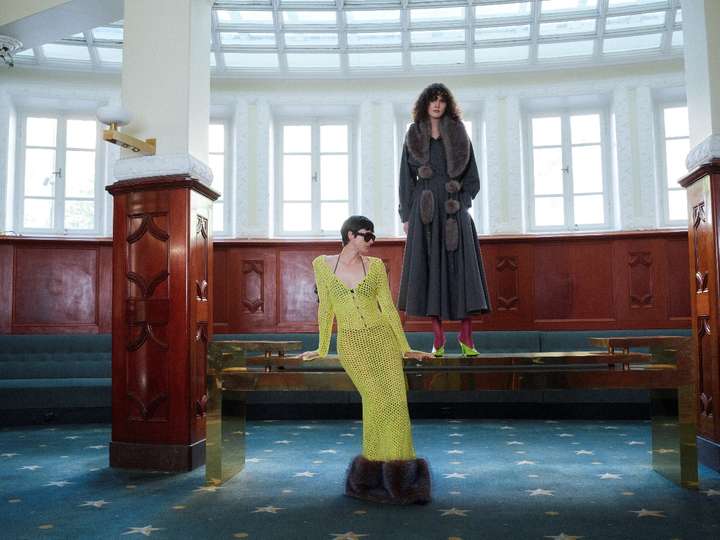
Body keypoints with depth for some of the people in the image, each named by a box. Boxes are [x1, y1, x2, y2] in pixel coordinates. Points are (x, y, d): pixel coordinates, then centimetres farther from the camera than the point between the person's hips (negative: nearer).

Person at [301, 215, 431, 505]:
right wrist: (322, 348, 11)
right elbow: (325, 308, 10)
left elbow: (387, 307, 7)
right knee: (378, 398, -19)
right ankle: (371, 475, -4)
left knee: (394, 399, -14)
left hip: (382, 337, 2)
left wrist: (404, 347, 4)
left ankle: (395, 475, -1)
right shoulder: (322, 264, 6)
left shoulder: (375, 266, 7)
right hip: (351, 343, -2)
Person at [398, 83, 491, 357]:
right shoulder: (413, 136, 10)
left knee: (461, 269, -5)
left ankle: (466, 337, -1)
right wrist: (406, 216, 3)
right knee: (430, 270, -3)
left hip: (454, 211, 0)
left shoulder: (459, 134, 9)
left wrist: (460, 203, -2)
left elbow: (472, 178, 11)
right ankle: (438, 337, 3)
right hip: (425, 212, 0)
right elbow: (406, 178, 9)